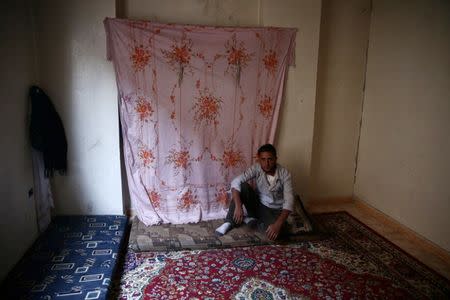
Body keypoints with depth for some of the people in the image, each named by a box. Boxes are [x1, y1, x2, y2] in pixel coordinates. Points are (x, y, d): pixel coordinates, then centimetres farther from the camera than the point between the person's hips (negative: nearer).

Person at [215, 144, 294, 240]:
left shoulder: (284, 174, -19)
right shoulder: (256, 168, -15)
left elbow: (288, 201, -26)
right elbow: (236, 182, -26)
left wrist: (278, 224, -40)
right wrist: (238, 206, -38)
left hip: (275, 211, -1)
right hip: (257, 204, 2)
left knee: (280, 231, -34)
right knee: (242, 186, -27)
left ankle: (252, 219, -7)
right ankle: (230, 222, -14)